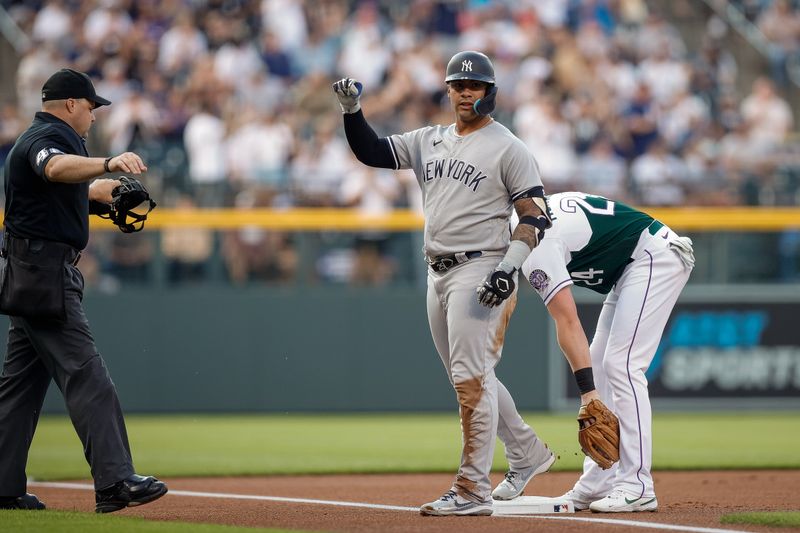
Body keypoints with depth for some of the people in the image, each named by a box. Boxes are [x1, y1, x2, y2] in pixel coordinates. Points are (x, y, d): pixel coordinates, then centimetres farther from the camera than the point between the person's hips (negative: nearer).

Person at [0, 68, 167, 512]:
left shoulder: (41, 137, 22)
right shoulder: (49, 137, -12)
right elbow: (56, 168, -37)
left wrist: (94, 192, 18)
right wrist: (109, 163, -52)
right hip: (44, 275, -11)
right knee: (86, 376, -15)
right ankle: (115, 481, -21)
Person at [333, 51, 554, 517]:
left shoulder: (509, 149, -5)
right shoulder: (430, 142, 14)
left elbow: (536, 216, -9)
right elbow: (371, 152, 12)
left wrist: (510, 267, -21)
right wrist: (353, 109, -4)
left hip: (481, 272, -8)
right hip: (439, 276, 8)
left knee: (471, 378, -13)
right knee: (471, 377, 14)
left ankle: (472, 490, -13)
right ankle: (529, 455, 30)